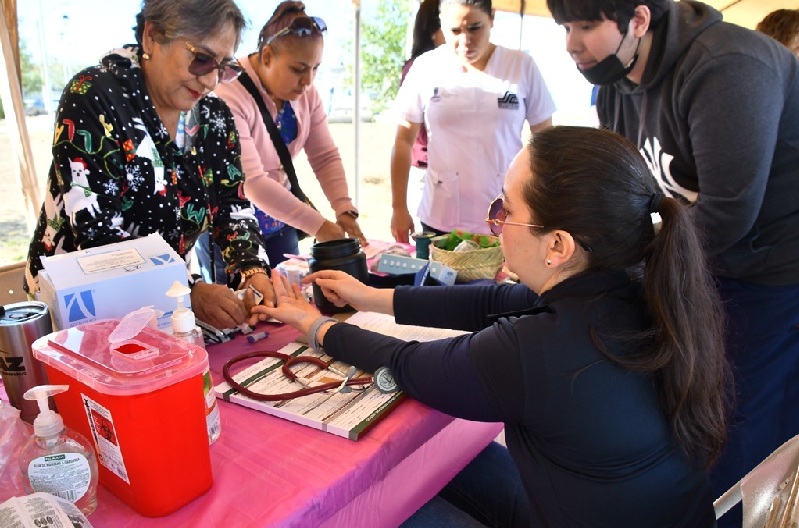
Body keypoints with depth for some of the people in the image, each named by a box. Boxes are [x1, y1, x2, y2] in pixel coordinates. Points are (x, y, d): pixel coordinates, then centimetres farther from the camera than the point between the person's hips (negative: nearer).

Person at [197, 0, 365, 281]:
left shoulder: (305, 92, -4)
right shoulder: (228, 94, -25)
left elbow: (325, 156, -2)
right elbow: (250, 181, -30)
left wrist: (344, 210, -18)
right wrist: (317, 225, -30)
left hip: (280, 222, 6)